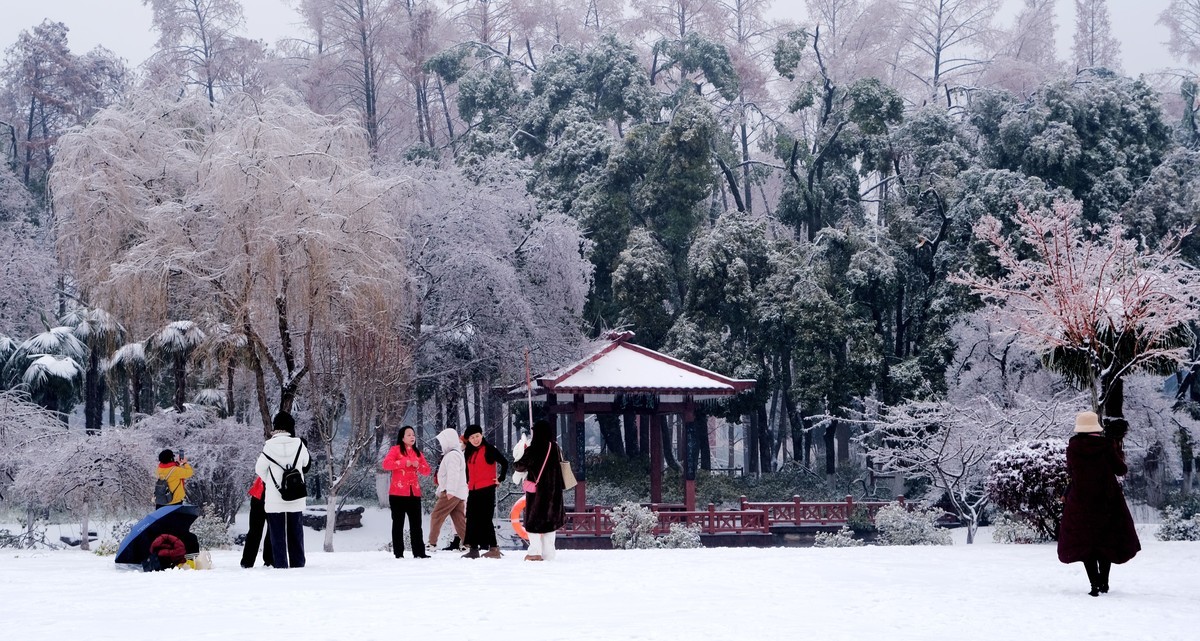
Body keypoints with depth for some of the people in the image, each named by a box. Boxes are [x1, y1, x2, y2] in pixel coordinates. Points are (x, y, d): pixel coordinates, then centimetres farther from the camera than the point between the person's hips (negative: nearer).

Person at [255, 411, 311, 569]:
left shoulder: (269, 446, -12)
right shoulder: (298, 444, -7)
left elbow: (259, 469, -3)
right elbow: (306, 463, 9)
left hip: (274, 497, -2)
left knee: (276, 531, 6)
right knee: (295, 530, 13)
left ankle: (280, 563, 4)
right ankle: (297, 562, 16)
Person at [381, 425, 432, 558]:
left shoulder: (418, 453, 16)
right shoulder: (396, 450, 1)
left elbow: (427, 471, 12)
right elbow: (386, 464, -15)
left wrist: (418, 465, -7)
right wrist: (404, 463, -19)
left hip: (414, 493, 4)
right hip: (398, 493, -4)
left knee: (416, 524, 3)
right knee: (398, 524, 0)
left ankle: (419, 552, 4)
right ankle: (398, 553, 2)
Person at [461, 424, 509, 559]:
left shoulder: (489, 449, -7)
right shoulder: (470, 452, 14)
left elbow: (504, 463, -10)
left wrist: (500, 479, -8)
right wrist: (468, 482, 15)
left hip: (486, 489, -8)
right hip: (473, 490, 8)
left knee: (485, 520, -12)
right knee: (472, 520, 7)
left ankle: (494, 549, -11)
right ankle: (474, 549, 12)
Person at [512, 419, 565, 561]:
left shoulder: (534, 450, -15)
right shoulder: (554, 447, 1)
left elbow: (521, 465, -10)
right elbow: (560, 463, 13)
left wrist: (515, 464, 12)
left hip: (537, 490, -5)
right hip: (553, 490, 5)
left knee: (533, 519, 6)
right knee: (550, 518, 13)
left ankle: (535, 551, -5)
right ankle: (548, 553, 13)